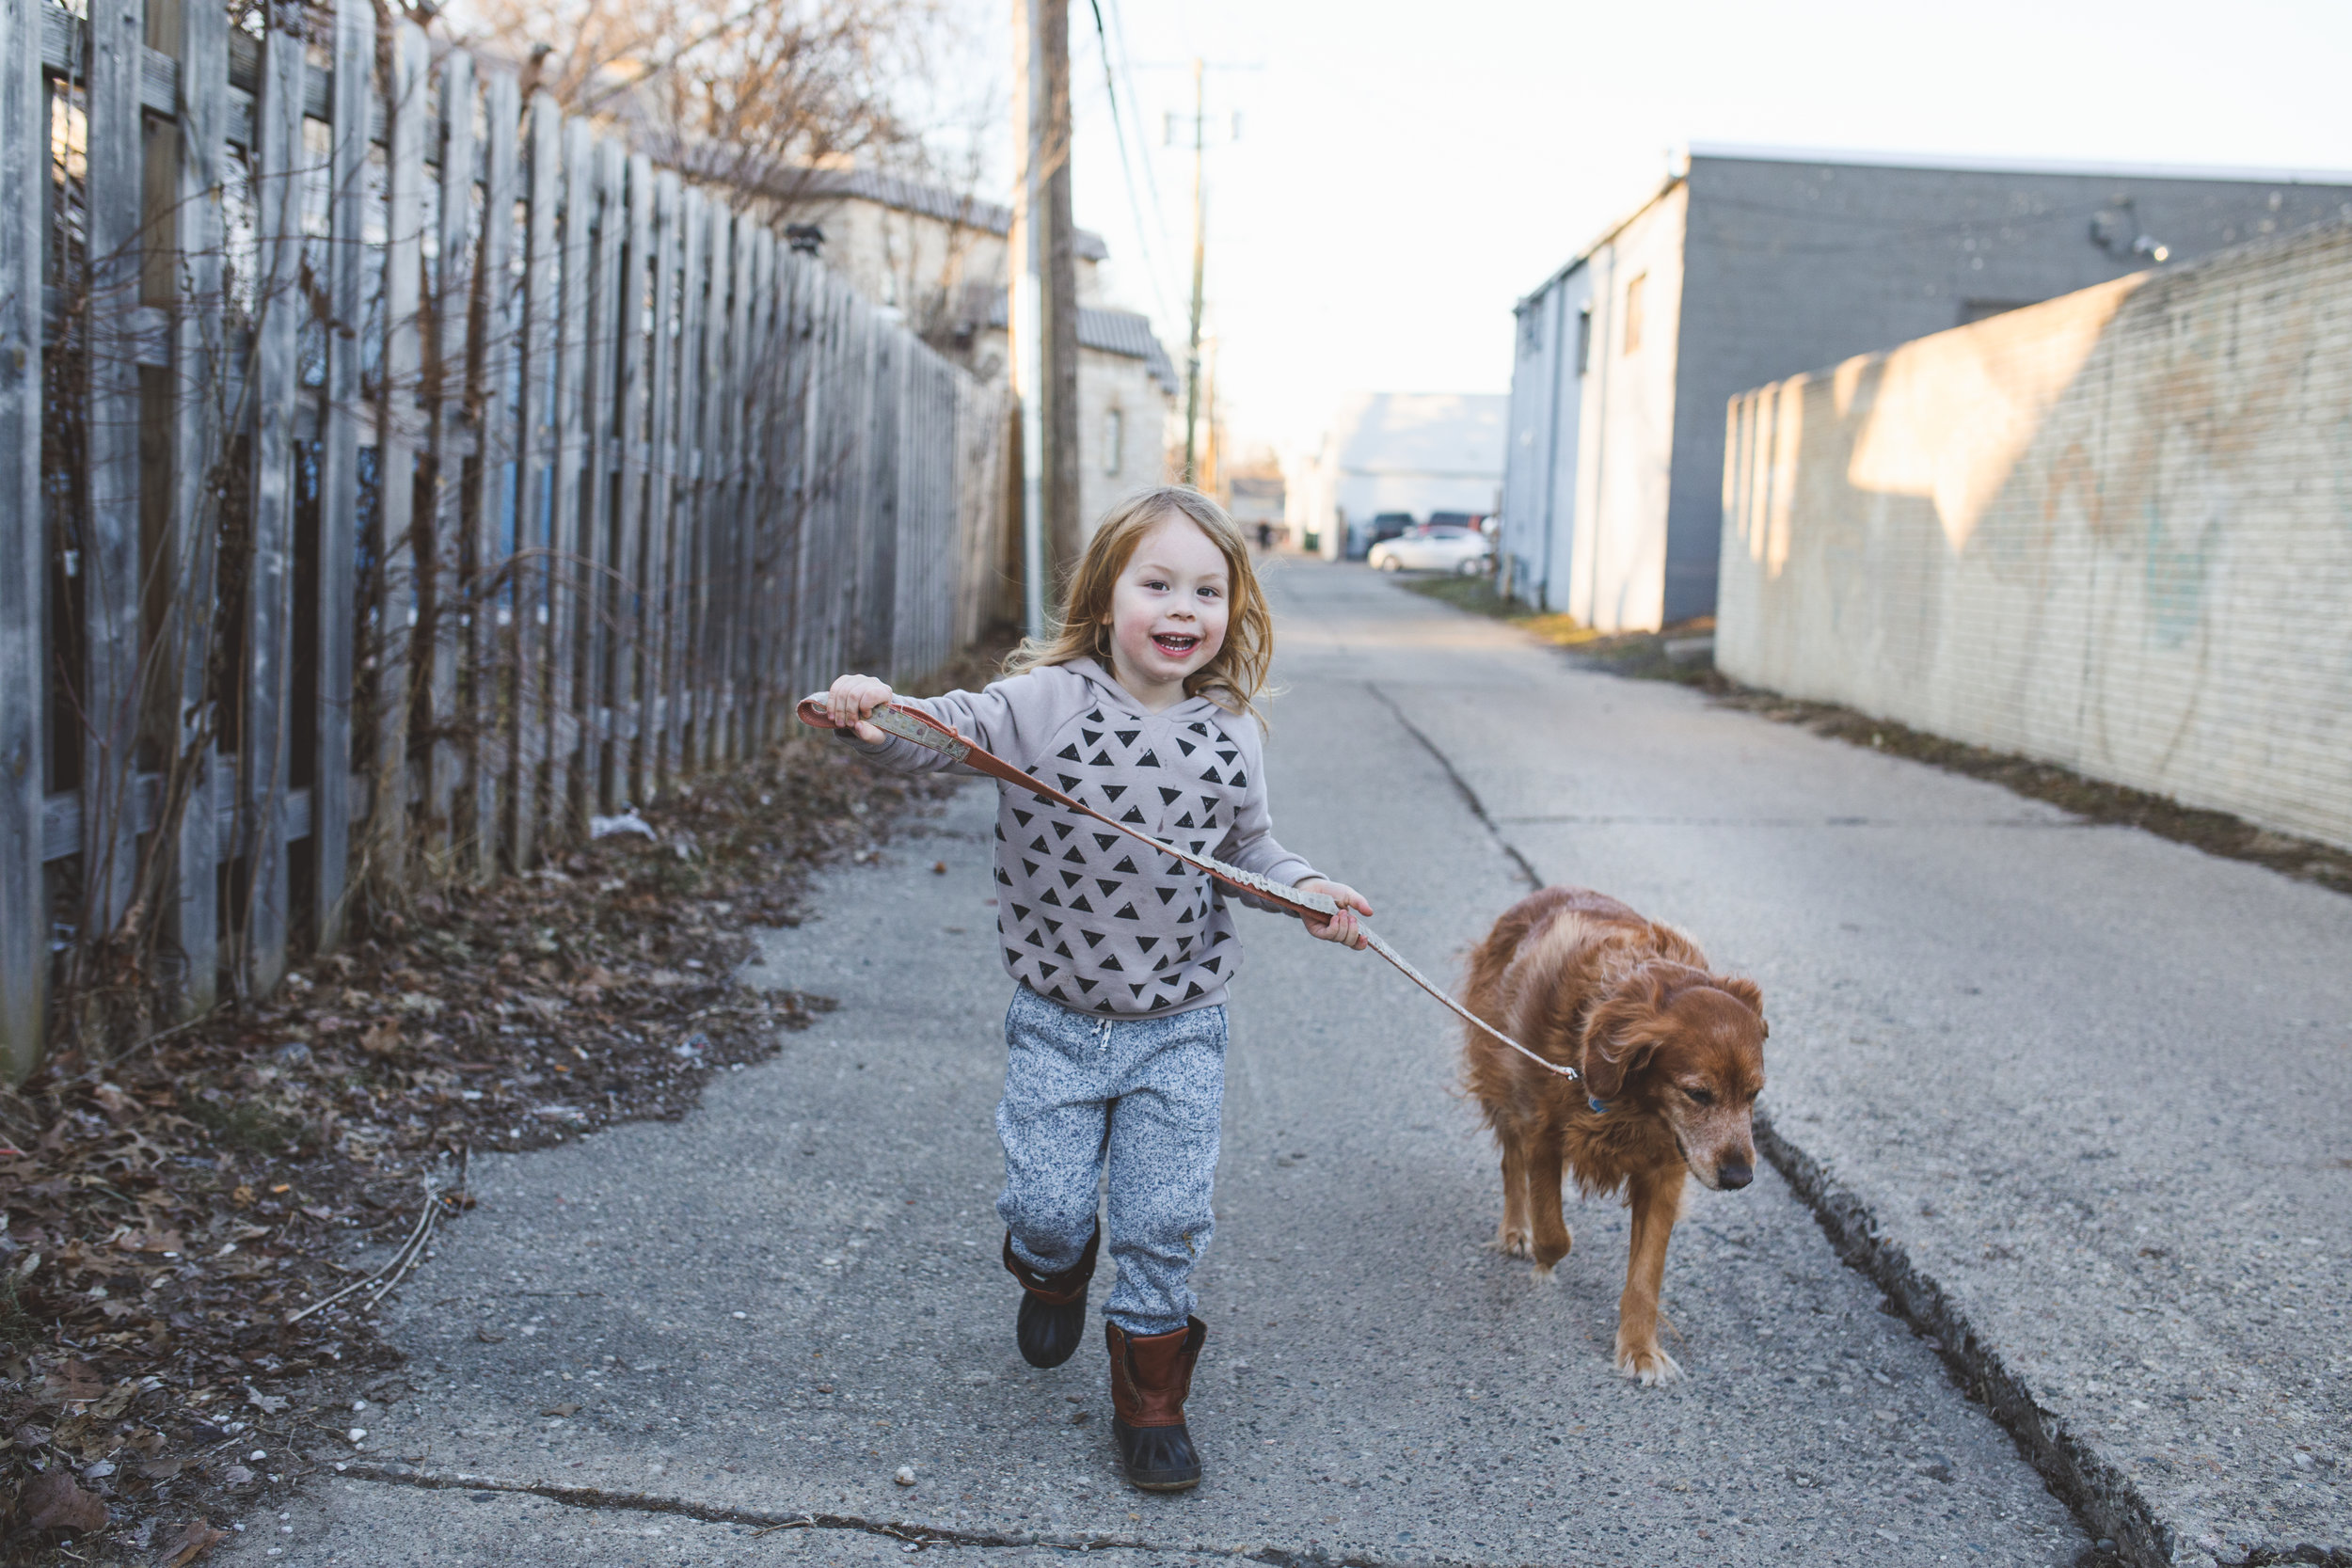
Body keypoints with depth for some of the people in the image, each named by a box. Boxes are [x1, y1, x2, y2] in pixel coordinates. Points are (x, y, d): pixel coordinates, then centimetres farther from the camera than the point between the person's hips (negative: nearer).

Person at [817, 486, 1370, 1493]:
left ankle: (1150, 1396, 26)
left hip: (1179, 1029, 1)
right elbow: (941, 732, -22)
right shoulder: (1042, 702, -13)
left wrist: (1307, 890, -8)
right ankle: (1054, 1271, 44)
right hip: (1057, 1021, -1)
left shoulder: (1230, 734, -3)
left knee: (1166, 1223, 4)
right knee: (1047, 1206, 6)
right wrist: (871, 719, -43)